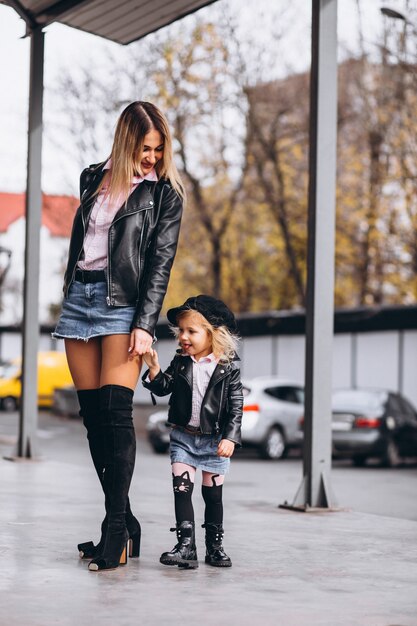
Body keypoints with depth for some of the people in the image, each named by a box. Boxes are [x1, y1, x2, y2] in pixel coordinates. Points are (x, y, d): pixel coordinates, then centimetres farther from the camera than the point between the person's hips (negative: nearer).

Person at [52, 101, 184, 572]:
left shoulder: (164, 193, 1)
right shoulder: (94, 178, 14)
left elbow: (160, 263, -5)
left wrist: (145, 325, -14)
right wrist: (70, 298, 17)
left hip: (124, 302, -5)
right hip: (80, 297, 5)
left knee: (116, 413, -14)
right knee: (92, 415, 2)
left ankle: (116, 526, -9)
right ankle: (124, 523, 8)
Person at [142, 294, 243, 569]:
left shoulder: (228, 366, -8)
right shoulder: (180, 362, 2)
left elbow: (236, 406, -9)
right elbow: (163, 388, 3)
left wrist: (230, 438, -16)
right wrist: (154, 368, -14)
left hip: (215, 440, -3)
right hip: (183, 436, 3)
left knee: (213, 494, 8)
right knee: (182, 489, -6)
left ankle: (215, 546, 19)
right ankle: (186, 546, -6)